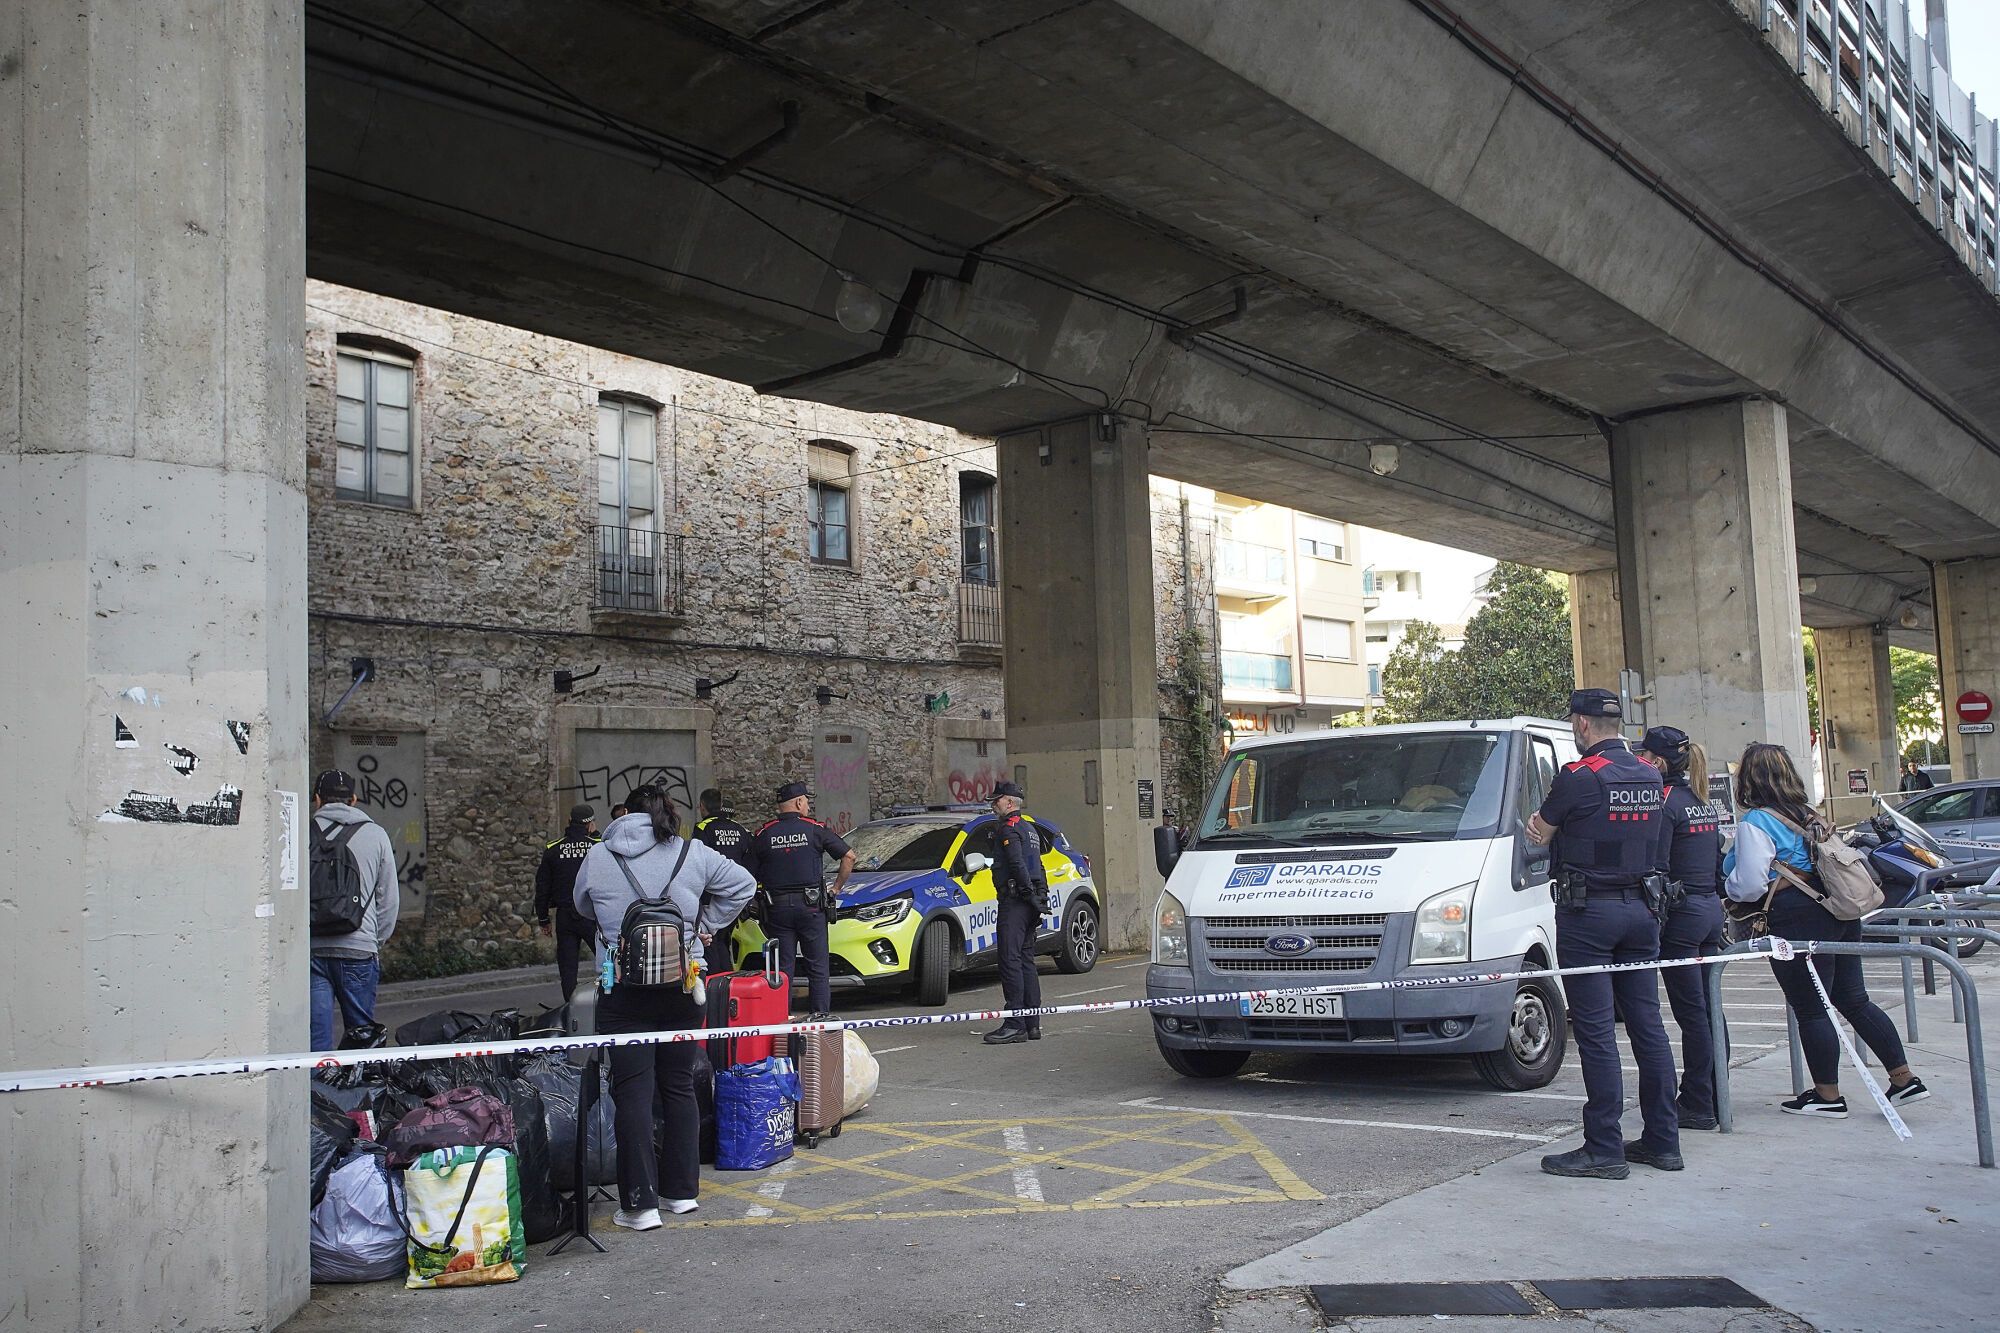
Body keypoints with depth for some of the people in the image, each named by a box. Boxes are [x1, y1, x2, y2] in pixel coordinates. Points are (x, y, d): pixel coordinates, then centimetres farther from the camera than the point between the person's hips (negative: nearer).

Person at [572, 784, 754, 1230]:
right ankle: (682, 1190, 21)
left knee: (633, 1093, 1)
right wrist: (706, 923, 12)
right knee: (679, 1087, 14)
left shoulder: (597, 857, -1)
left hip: (623, 992, -2)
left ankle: (640, 1203, 0)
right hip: (682, 988, 2)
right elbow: (742, 885, 7)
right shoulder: (693, 854, 0)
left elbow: (583, 908, 15)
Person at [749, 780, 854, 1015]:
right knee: (817, 967, 4)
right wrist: (837, 888, 6)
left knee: (782, 968, 7)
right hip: (811, 907, -2)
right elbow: (849, 857, -2)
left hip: (778, 908, 2)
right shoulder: (815, 829, -1)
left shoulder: (763, 835, 4)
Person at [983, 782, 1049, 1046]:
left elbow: (1017, 865, -19)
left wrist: (1029, 893, -18)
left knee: (1010, 961, -11)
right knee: (1026, 961, 11)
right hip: (1031, 904, 10)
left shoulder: (1008, 829, -9)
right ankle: (1032, 1025, 12)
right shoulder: (1029, 829, 21)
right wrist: (1040, 896, 19)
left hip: (1014, 902, -10)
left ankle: (1015, 1025, -14)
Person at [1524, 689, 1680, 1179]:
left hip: (1588, 914, -7)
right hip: (1641, 909, 7)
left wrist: (1542, 824, 23)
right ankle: (1663, 1141, 18)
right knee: (1647, 1025, 12)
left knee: (1596, 1032, -4)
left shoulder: (1578, 778, -14)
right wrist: (1557, 824, 2)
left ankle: (1604, 1149, -1)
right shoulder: (1650, 778, 9)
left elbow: (1539, 834, -1)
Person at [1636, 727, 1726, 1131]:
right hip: (1711, 910, 9)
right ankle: (1711, 1097, 19)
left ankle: (1698, 1105, 0)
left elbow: (1657, 867, -17)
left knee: (1690, 1012, -4)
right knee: (1706, 1008, 13)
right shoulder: (1704, 803, 14)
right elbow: (1718, 862, 19)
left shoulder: (1665, 802, -12)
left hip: (1682, 914, -9)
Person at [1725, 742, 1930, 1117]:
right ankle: (1904, 1078, 18)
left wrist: (1728, 886, 2)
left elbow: (1750, 885, -20)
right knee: (1854, 1000, 15)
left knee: (1810, 1010, 3)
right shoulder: (1805, 814, 13)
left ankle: (1828, 1095, 13)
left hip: (1798, 921, -8)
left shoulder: (1755, 823, -13)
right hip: (1839, 915, 8)